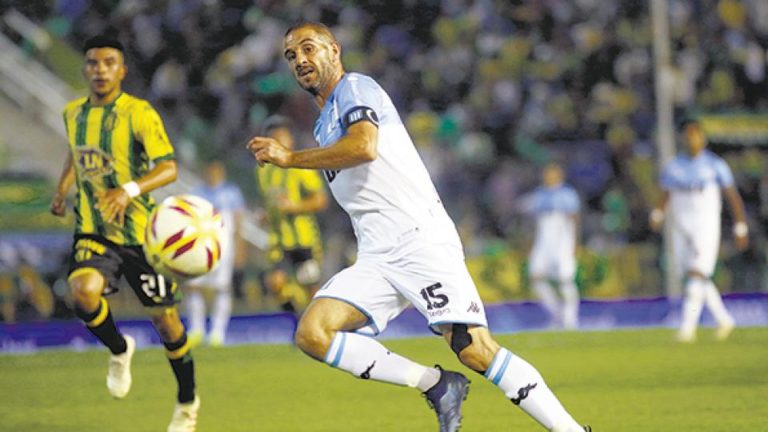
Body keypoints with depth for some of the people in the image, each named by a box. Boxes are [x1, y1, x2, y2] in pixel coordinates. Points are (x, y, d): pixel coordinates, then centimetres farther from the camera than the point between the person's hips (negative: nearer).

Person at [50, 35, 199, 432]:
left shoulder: (139, 113, -12)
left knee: (164, 319, 4)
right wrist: (62, 189, 11)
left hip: (140, 232, -3)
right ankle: (119, 351, 5)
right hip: (92, 231, 3)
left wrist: (129, 190, -35)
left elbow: (169, 168, -19)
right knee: (84, 291, -27)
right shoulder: (74, 113, 6)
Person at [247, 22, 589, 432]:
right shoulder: (325, 124, 26)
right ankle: (435, 384, -8)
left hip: (420, 240, -8)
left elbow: (365, 146, -21)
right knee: (311, 333, -13)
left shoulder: (355, 88, 0)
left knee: (474, 348, -20)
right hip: (375, 259, 8)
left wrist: (289, 158, -15)